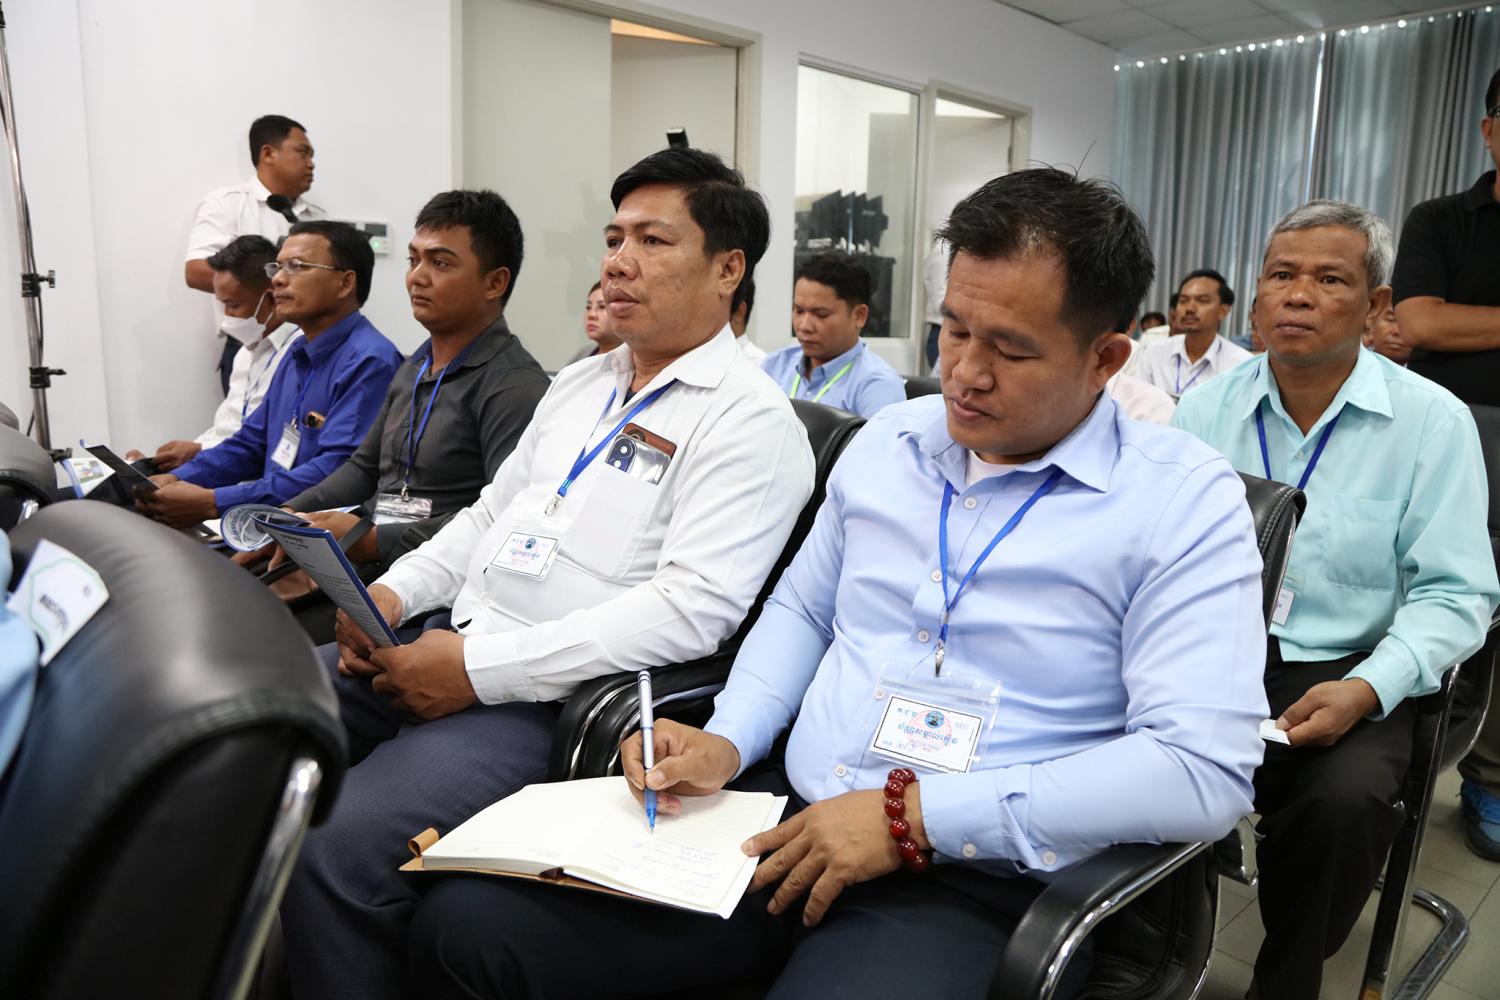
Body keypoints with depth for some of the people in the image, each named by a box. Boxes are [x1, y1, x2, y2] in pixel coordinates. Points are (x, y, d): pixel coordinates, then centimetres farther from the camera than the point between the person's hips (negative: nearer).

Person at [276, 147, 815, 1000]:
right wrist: (396, 591, 5)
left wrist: (482, 667, -21)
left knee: (336, 852, -25)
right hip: (445, 643, 9)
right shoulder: (581, 383, 18)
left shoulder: (750, 421, -11)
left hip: (550, 697, -8)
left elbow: (693, 609, -21)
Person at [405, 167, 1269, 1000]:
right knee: (467, 923, -9)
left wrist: (914, 815, -18)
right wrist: (728, 742, 2)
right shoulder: (888, 440, 11)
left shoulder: (1188, 501, -7)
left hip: (973, 880, -5)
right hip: (785, 815, 6)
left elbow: (1205, 768, -15)